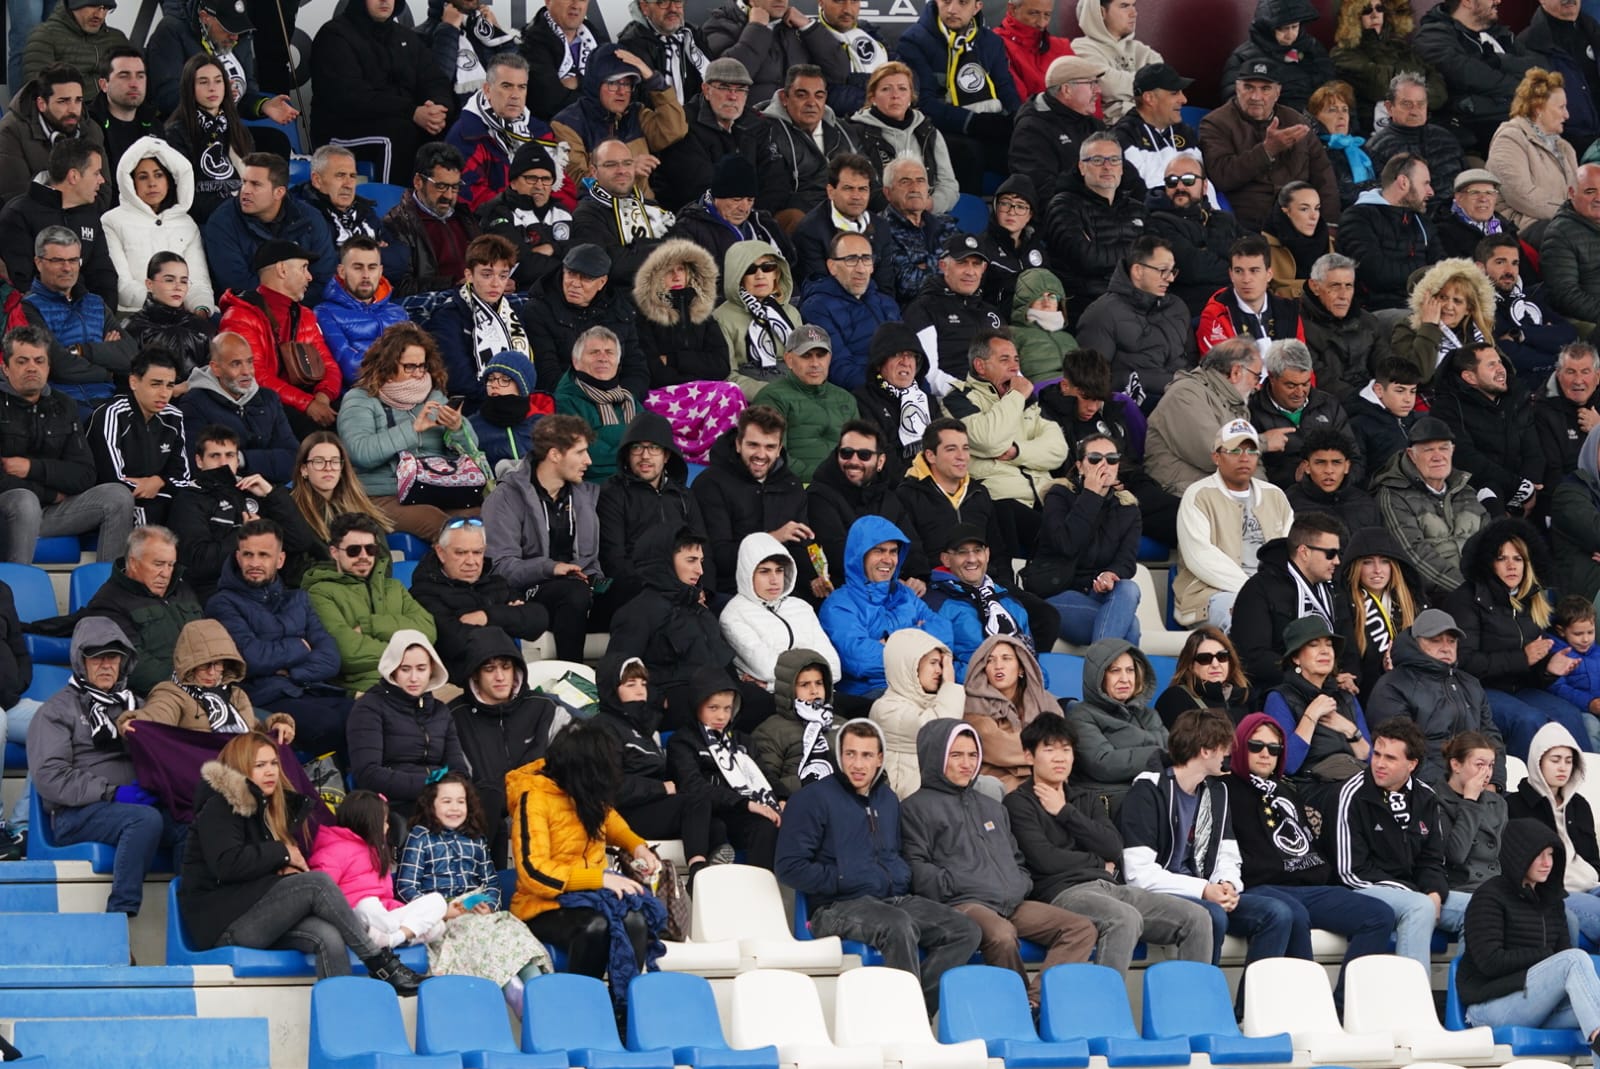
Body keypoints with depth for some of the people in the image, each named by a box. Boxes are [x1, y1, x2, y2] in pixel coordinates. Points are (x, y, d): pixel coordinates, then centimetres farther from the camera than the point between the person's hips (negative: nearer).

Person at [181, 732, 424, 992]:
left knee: (329, 937, -26)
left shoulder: (265, 807, 24)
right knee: (318, 882, -26)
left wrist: (285, 869, 0)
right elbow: (226, 864, -18)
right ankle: (380, 963, -24)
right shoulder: (218, 808, -2)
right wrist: (282, 853, -8)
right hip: (223, 923, -7)